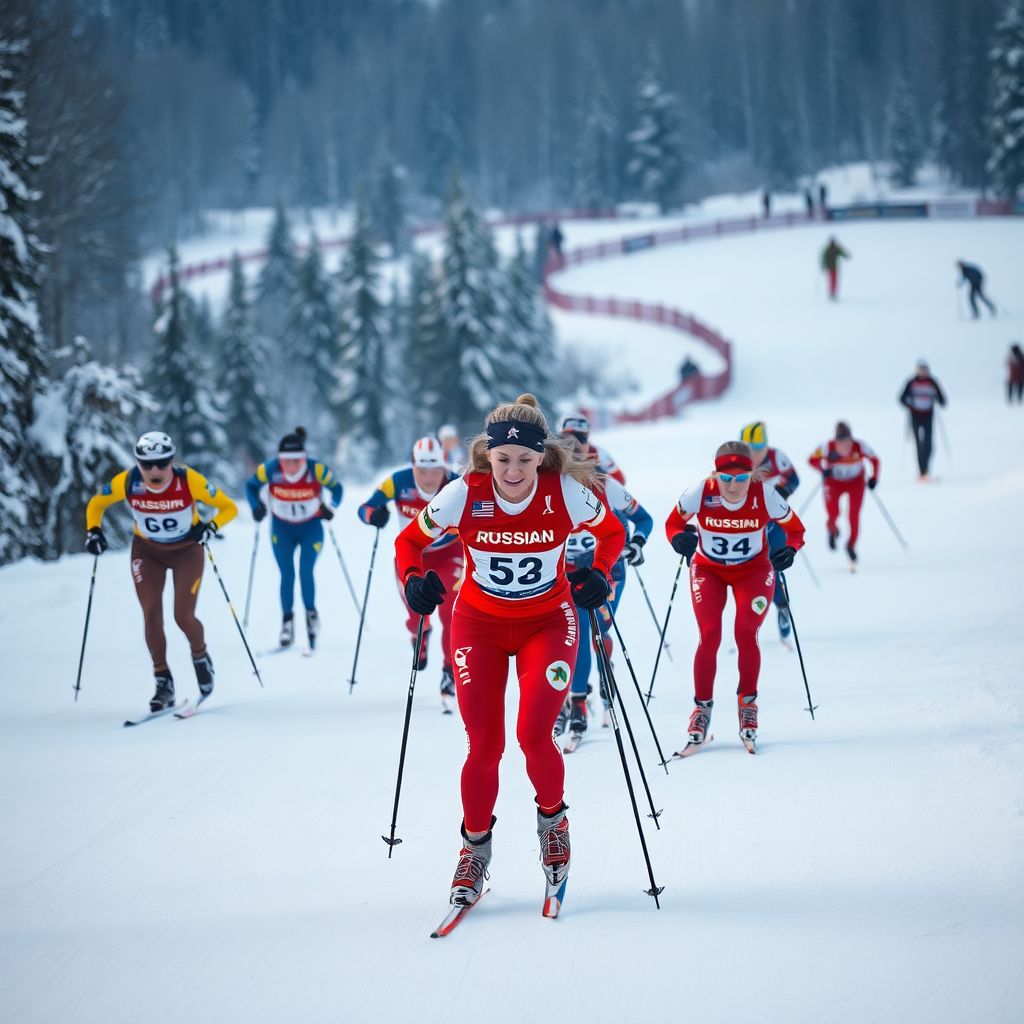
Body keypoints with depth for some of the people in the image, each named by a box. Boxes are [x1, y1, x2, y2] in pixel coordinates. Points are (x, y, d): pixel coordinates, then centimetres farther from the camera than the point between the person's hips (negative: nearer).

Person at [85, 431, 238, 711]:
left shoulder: (189, 480, -28)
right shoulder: (127, 482, -22)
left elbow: (228, 508, -17)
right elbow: (96, 505, -2)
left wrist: (210, 528, -33)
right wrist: (93, 532, -19)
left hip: (187, 550, -2)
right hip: (147, 551, 2)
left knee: (184, 617, -11)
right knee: (151, 615, -10)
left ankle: (200, 657, 22)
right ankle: (163, 683, 4)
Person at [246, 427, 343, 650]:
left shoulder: (316, 470, -25)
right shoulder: (269, 470, -22)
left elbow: (336, 487, -8)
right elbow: (251, 485, -4)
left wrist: (330, 507, -24)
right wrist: (256, 506, -19)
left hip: (311, 527, -1)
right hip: (282, 529, 1)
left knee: (305, 572, -13)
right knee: (287, 574, -2)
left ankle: (311, 614, 9)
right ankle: (287, 622, 11)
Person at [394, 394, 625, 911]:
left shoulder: (566, 493, -19)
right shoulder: (464, 494, -20)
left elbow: (612, 532, 0)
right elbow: (409, 541, -6)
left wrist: (599, 575, -17)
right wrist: (415, 581, -25)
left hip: (547, 624, -1)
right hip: (479, 625, 1)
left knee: (533, 736, -16)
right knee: (484, 746, -4)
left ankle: (552, 819, 16)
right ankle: (475, 849, 19)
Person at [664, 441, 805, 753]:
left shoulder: (765, 495, -23)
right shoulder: (701, 493, -23)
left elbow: (795, 528, -8)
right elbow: (674, 522, -6)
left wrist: (790, 549, -28)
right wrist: (679, 538, -28)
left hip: (753, 570, 0)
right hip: (708, 570, 0)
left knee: (746, 633, -16)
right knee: (709, 636, -14)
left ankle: (747, 702, 7)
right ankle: (702, 707, 3)